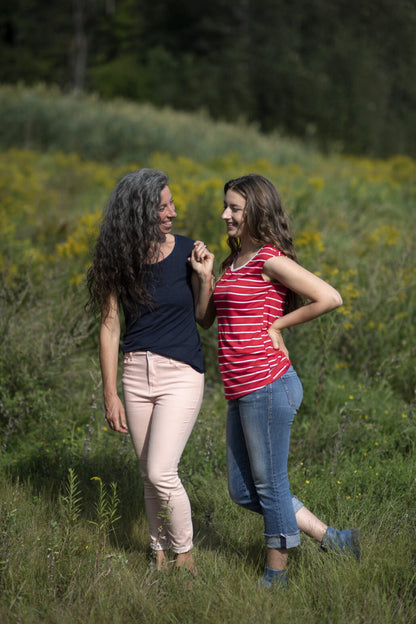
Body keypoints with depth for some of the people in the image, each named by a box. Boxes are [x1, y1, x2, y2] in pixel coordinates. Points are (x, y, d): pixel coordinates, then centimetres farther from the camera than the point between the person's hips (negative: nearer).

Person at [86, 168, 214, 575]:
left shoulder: (187, 252, -6)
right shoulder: (119, 261, -3)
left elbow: (202, 315, 6)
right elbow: (110, 327, 0)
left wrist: (204, 276, -12)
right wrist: (110, 394, -2)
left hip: (181, 373, -3)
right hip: (136, 373, 3)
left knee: (161, 473, -12)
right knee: (150, 474, 11)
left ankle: (185, 555, 8)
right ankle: (159, 553, 27)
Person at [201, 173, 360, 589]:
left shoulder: (270, 259, -11)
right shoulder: (233, 262, 15)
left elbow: (330, 298, -17)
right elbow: (206, 317, 20)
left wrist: (278, 324, -9)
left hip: (268, 386, -10)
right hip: (241, 393, 10)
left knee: (269, 485, 5)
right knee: (243, 492, 14)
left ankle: (275, 575, 21)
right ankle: (333, 540, 23)